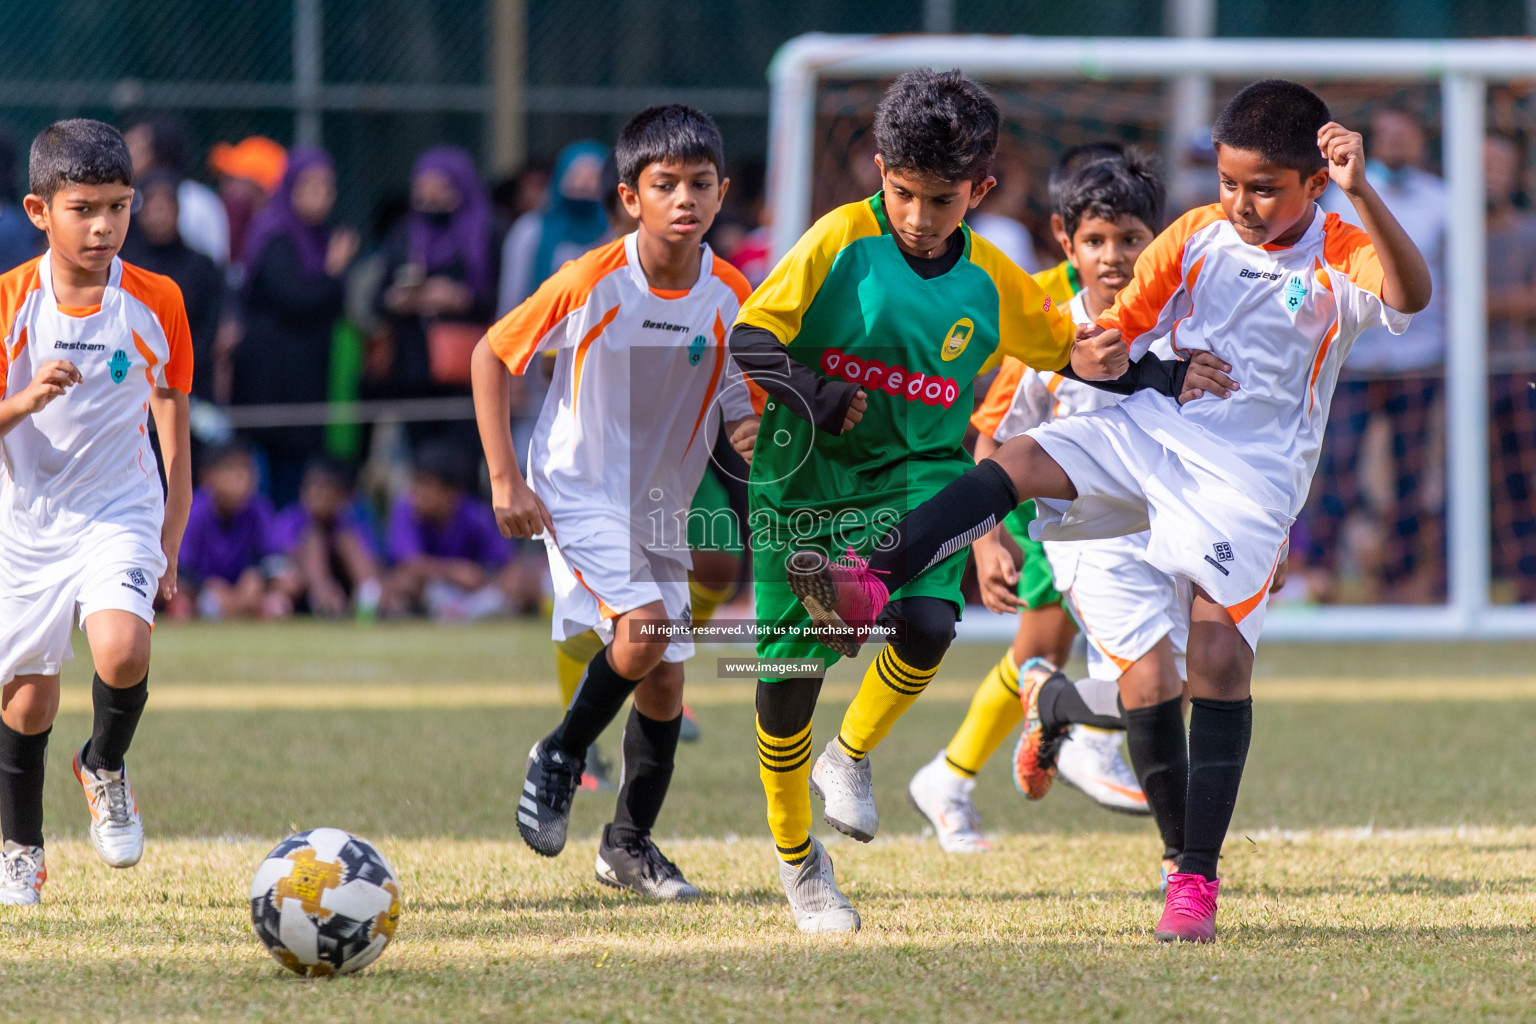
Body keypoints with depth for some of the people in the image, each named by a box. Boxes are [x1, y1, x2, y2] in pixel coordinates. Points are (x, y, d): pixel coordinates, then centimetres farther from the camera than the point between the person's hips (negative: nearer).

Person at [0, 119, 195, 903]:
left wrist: (169, 547, 5)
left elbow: (174, 430, 6)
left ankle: (106, 768, 5)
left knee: (122, 651, -26)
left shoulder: (156, 303, -4)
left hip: (120, 515, -1)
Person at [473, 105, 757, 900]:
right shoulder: (592, 282, -16)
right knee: (645, 628, -26)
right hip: (579, 496, -5)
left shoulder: (731, 298, -6)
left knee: (664, 686, 8)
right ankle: (560, 757, 0)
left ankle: (630, 845, 27)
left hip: (662, 510, 5)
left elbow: (746, 417, 4)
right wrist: (505, 481, -10)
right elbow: (492, 356, -6)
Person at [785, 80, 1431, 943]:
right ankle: (870, 587, -32)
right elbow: (1123, 325, 16)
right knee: (1017, 462, -22)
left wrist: (1361, 193, -38)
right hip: (1149, 431, 4)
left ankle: (1197, 880, -7)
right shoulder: (1197, 236, 8)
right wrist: (1096, 351, -6)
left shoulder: (1339, 259, -5)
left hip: (1249, 478, -4)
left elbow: (1411, 295, -27)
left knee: (1220, 659, -12)